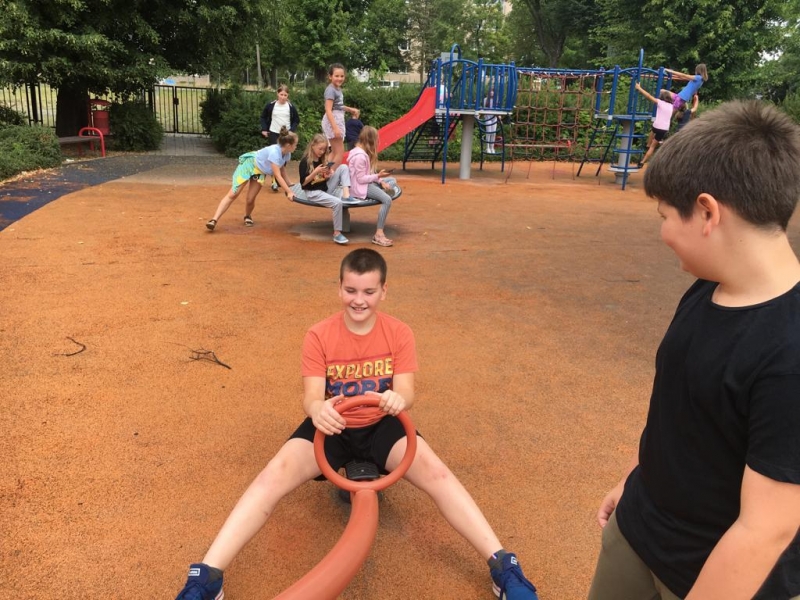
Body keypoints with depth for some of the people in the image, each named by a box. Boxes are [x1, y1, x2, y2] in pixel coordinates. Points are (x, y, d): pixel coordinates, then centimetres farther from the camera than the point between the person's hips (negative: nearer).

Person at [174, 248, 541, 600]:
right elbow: (311, 395, -16)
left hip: (382, 426, 0)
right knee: (274, 476, -24)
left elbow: (407, 392, -14)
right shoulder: (319, 336, -10)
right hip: (332, 427, 0)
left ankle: (502, 566, -19)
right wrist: (316, 409, -43)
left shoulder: (399, 334, -8)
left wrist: (399, 399, -41)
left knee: (437, 474, -25)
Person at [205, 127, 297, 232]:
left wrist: (289, 185, 3)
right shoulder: (274, 152, -37)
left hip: (260, 172, 6)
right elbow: (278, 175, -38)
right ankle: (214, 220, -12)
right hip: (249, 164, -6)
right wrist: (289, 192, -40)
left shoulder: (286, 153, -13)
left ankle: (248, 217, 28)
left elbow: (282, 168, 5)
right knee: (232, 194, -11)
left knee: (250, 199, -4)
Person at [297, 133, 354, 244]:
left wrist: (328, 174, -8)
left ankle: (346, 194, -23)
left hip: (326, 188, 7)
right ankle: (336, 234, -22)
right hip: (313, 193, -7)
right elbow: (303, 183, -14)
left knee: (343, 167, -7)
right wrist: (315, 172, -23)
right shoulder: (305, 161, -11)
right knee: (337, 202, -32)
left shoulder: (321, 159, 10)